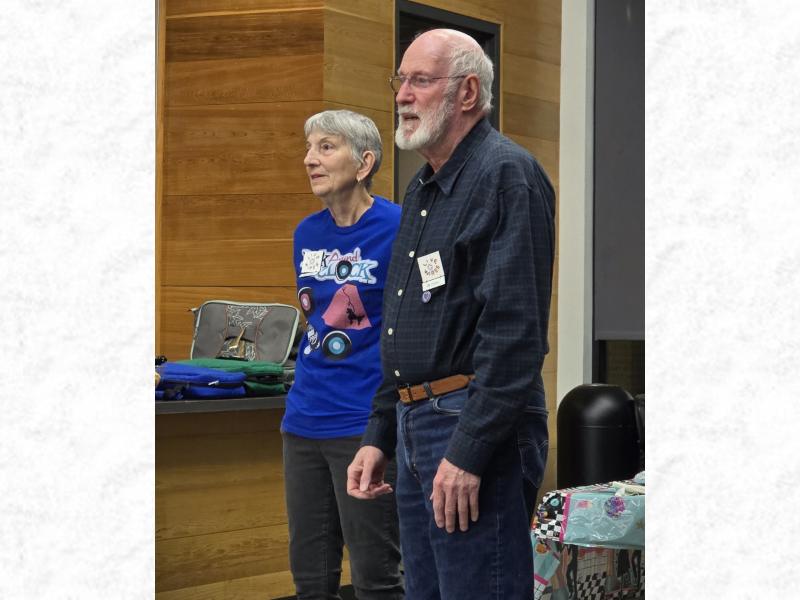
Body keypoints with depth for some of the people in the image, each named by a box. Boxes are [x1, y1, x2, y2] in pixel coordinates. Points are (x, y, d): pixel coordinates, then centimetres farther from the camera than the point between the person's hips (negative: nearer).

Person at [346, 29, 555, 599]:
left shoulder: (507, 174, -11)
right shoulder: (423, 188, 19)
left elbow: (515, 330, -20)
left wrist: (469, 451, -23)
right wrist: (378, 437, 19)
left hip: (478, 432, -10)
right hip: (416, 426, 10)